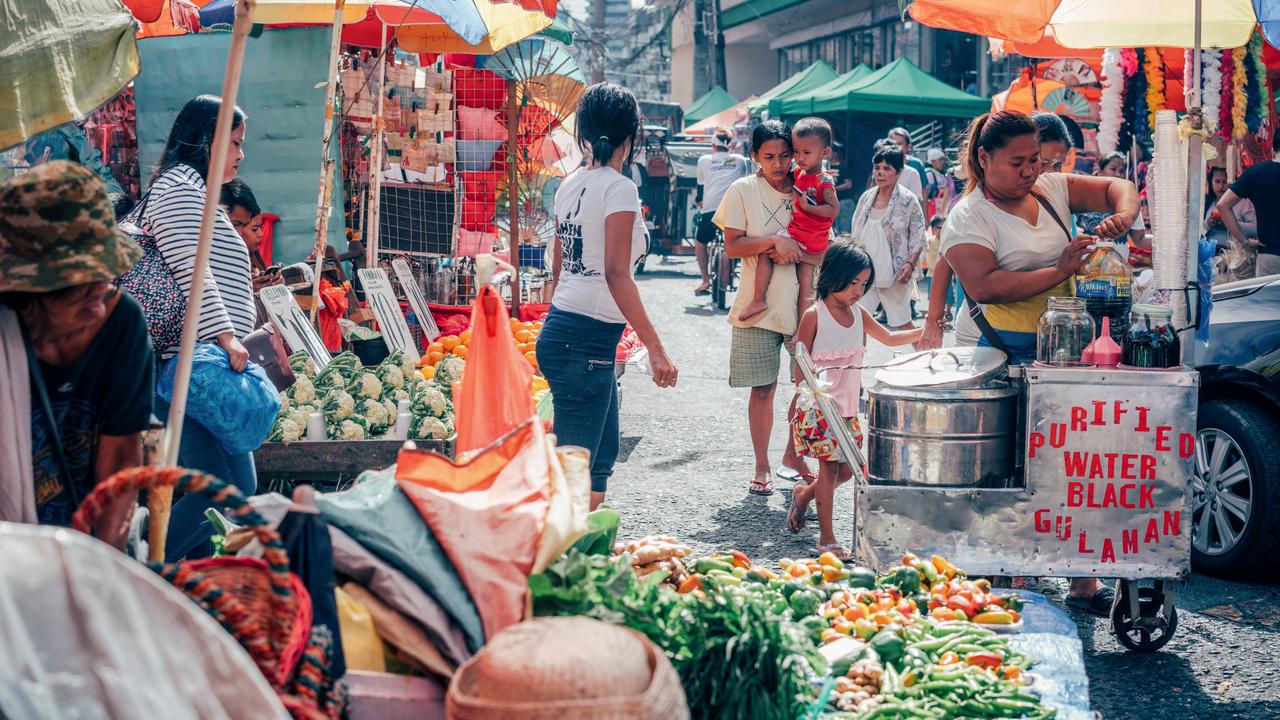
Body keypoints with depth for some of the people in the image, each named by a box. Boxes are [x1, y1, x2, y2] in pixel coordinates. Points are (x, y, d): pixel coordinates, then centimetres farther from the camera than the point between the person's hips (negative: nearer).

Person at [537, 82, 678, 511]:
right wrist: (655, 348, -22)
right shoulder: (619, 189, -13)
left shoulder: (570, 186, 11)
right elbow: (616, 273, -21)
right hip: (586, 342, -9)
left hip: (562, 328, 9)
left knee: (601, 457, 19)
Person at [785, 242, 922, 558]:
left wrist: (923, 332, 5)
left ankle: (804, 494, 34)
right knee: (829, 468, -3)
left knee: (847, 469, 8)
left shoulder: (858, 312, 7)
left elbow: (888, 338, 18)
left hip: (848, 409, 7)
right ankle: (826, 538, 6)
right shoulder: (814, 315, -11)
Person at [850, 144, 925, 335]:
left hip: (894, 276, -5)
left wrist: (910, 264, -19)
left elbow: (918, 238, -6)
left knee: (903, 323, 1)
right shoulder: (866, 198, 8)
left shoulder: (908, 201, -6)